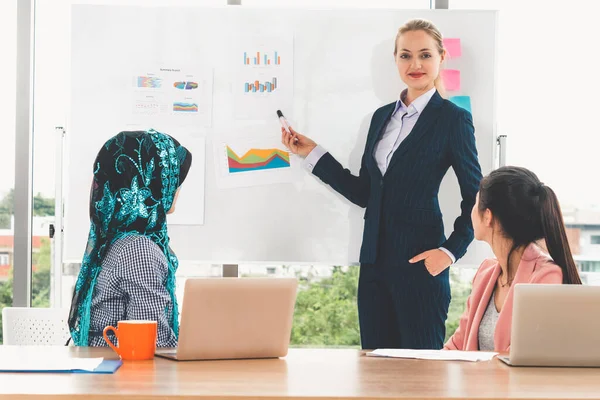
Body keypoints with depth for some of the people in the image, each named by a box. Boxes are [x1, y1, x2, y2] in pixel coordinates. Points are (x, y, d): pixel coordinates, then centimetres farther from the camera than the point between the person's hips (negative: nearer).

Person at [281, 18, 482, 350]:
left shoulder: (453, 119, -5)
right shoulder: (382, 116, 14)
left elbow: (475, 199, -4)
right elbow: (363, 192, 14)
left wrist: (450, 251, -12)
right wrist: (312, 153, 13)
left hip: (419, 262, -6)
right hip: (375, 260, 6)